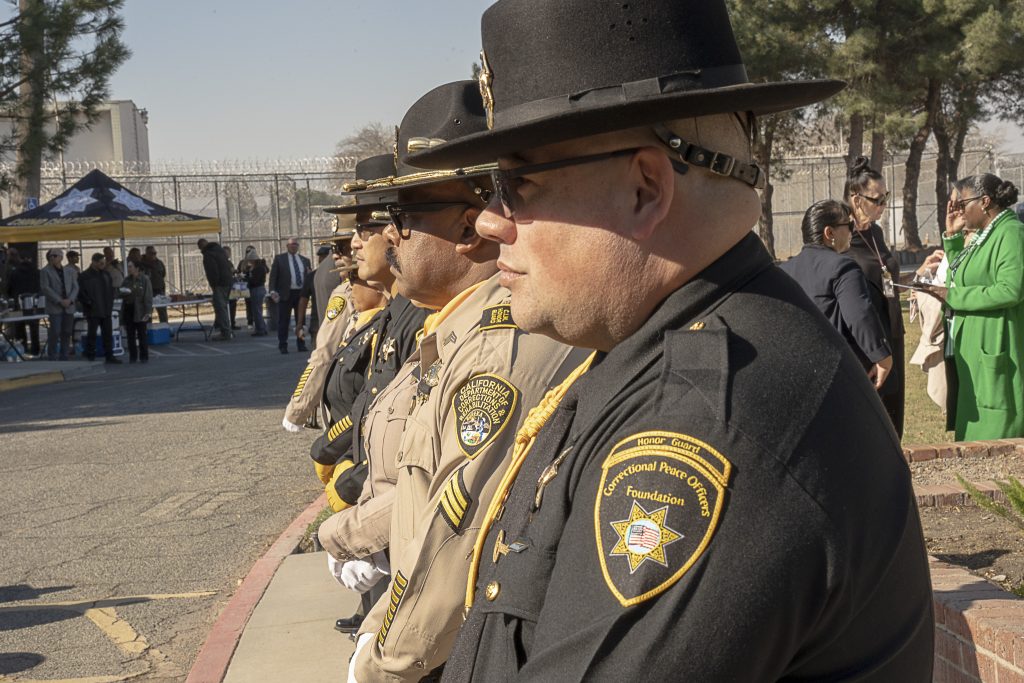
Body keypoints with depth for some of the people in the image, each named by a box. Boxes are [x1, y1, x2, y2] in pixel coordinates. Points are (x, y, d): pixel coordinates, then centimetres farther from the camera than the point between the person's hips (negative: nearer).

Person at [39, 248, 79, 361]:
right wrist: (59, 301, -13)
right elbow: (45, 288, -6)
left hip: (69, 307, 4)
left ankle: (64, 357, 12)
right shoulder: (45, 271, 3)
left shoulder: (70, 271, 13)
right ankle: (52, 358, 0)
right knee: (55, 332, -8)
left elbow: (75, 287, 9)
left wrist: (70, 300, -9)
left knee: (67, 333, 4)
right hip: (54, 308, -4)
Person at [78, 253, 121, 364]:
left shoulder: (106, 274, 11)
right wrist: (90, 303, -12)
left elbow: (111, 290, 19)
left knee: (108, 334, 6)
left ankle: (109, 356, 11)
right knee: (92, 334, 3)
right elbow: (81, 294, -10)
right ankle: (90, 357, 10)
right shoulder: (85, 276, -8)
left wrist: (110, 304, 10)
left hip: (106, 310, 5)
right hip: (93, 312, -5)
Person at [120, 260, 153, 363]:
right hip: (128, 309, 5)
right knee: (131, 335, 6)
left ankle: (144, 357, 8)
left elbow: (148, 297, -10)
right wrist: (124, 292, -9)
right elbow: (121, 293, 16)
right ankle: (132, 356, 12)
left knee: (142, 335, 2)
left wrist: (148, 312, -16)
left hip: (139, 311, -5)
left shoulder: (144, 280, -6)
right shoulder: (127, 280, 11)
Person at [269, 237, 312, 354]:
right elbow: (273, 275, -2)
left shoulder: (305, 260, 13)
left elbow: (308, 277, 17)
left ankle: (301, 344, 17)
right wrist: (273, 290, -14)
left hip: (301, 293, 3)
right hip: (285, 294, -3)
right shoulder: (279, 258, 4)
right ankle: (283, 345, 4)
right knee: (283, 321, -1)